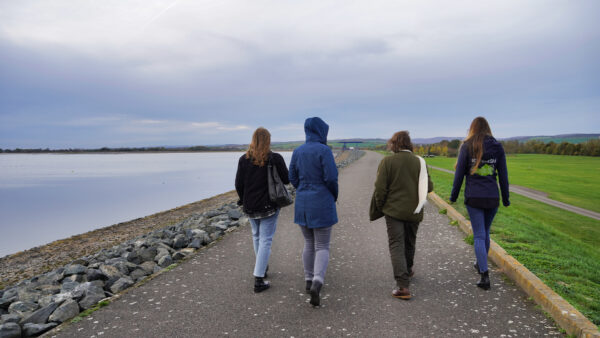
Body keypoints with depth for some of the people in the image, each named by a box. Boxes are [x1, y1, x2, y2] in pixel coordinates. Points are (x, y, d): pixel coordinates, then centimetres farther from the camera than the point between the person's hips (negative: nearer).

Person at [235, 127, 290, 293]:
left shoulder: (244, 159, -3)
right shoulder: (275, 158, -11)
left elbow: (238, 184, -2)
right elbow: (286, 180, -5)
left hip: (250, 207, 4)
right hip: (269, 206, -3)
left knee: (257, 236, 23)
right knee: (265, 240, 1)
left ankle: (261, 267, 38)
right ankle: (259, 280, -2)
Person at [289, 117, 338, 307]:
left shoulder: (297, 152, 5)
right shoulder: (324, 150, -12)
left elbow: (293, 178, 8)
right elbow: (331, 177, -16)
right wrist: (334, 196, 3)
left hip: (302, 204, 5)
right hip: (322, 205, -5)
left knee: (309, 244, 19)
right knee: (322, 247, 2)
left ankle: (309, 280, 27)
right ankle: (317, 283, -17)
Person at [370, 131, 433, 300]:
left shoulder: (387, 161, -10)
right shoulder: (419, 161, -2)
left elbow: (380, 189, -12)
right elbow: (429, 187, 0)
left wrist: (378, 208, 2)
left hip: (393, 210, -3)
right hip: (414, 211, 4)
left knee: (396, 244, -2)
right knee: (410, 243, 22)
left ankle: (402, 285, -11)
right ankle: (408, 270, 45)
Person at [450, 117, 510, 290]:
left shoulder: (467, 146, -3)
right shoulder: (497, 147, 5)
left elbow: (459, 173, -3)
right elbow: (503, 175, 6)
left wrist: (454, 196, 6)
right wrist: (505, 198, 14)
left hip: (473, 198, -3)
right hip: (492, 198, 3)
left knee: (479, 235, 0)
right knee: (485, 232, 19)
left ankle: (485, 275, -6)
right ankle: (481, 264, 36)